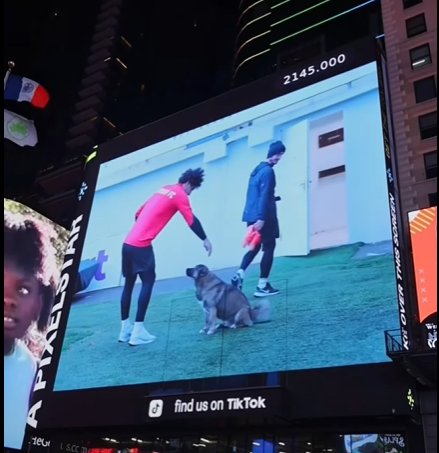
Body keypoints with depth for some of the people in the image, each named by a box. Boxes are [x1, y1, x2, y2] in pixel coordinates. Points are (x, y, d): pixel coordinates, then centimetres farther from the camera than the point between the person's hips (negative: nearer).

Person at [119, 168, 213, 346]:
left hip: (128, 242, 8)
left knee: (129, 283, 12)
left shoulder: (163, 190, 22)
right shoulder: (180, 195, -1)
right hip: (142, 245, -8)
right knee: (148, 281, -3)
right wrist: (205, 240, 6)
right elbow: (192, 221, -4)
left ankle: (125, 329, 19)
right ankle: (138, 332, -6)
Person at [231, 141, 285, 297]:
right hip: (263, 217, -9)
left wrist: (274, 198, 36)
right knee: (269, 247, 0)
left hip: (251, 215, 9)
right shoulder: (268, 171, -12)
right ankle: (262, 286, 0)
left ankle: (239, 274, -1)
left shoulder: (257, 169, 17)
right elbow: (264, 196, -21)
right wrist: (261, 218, -27)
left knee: (255, 247, 16)